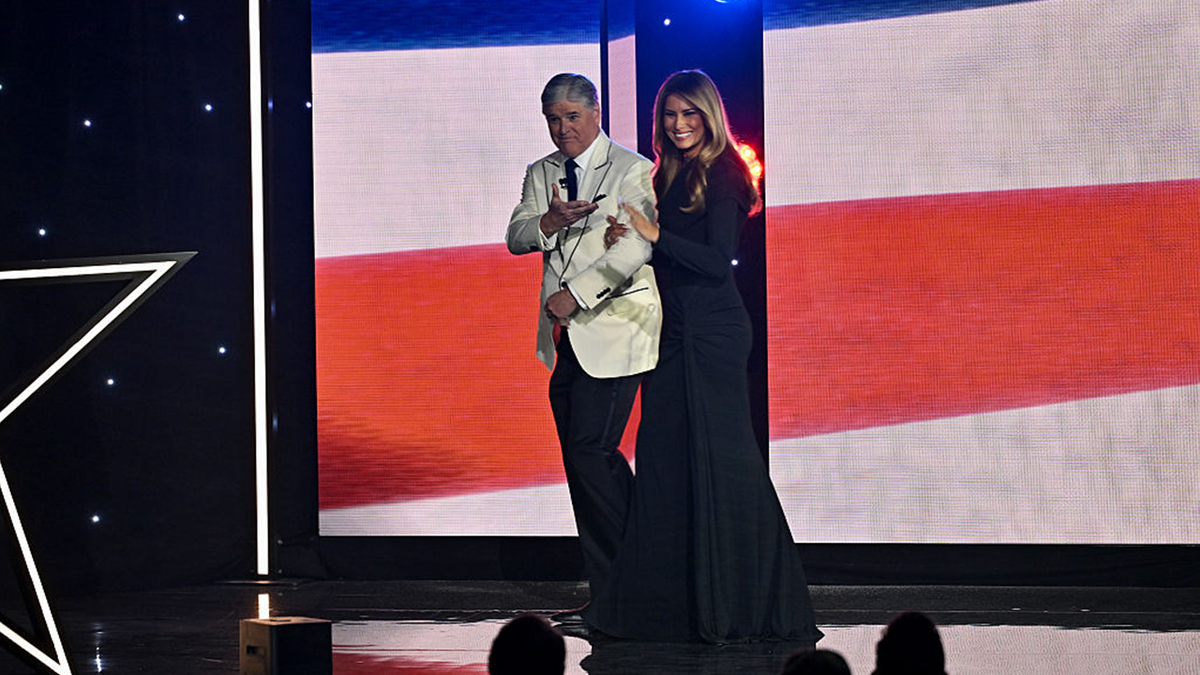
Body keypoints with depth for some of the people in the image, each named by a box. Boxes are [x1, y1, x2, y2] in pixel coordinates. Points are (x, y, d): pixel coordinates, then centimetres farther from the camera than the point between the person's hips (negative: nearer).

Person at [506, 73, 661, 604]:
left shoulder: (633, 171, -4)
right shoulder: (540, 174, 16)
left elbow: (636, 246, -15)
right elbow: (515, 239, 7)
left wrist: (576, 293, -19)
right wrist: (549, 221, -14)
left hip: (612, 334, -7)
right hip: (565, 339, 7)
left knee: (589, 451, -14)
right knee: (583, 458, 5)